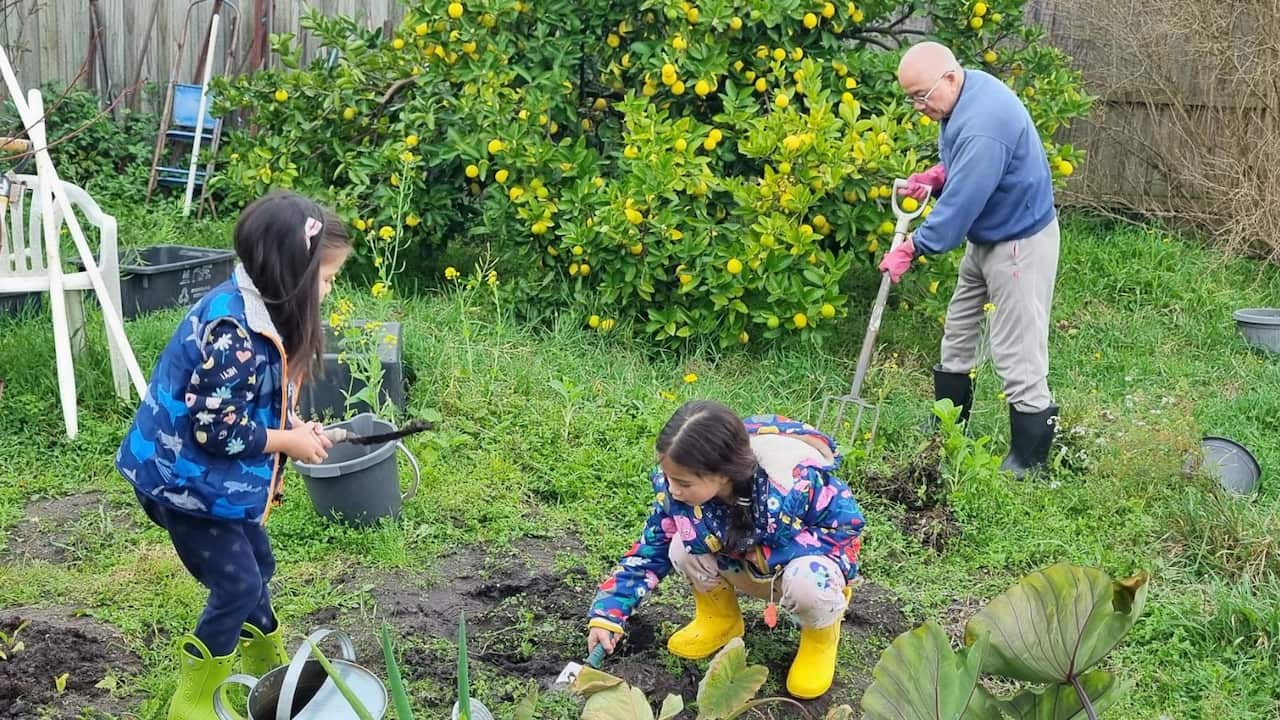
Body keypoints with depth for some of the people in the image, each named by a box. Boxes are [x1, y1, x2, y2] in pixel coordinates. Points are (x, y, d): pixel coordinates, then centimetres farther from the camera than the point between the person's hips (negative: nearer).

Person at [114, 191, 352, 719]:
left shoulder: (253, 309, 0)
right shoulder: (232, 333, -31)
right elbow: (217, 430, -28)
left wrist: (293, 426, -1)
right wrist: (289, 442, -16)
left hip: (220, 477, 10)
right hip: (188, 477, -10)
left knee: (255, 568, 21)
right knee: (237, 584, -3)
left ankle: (267, 669, 42)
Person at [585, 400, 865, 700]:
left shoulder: (792, 487, -39)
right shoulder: (677, 485, -23)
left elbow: (847, 527, -23)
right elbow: (651, 550, -10)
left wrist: (769, 552, -30)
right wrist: (607, 615, -18)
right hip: (748, 566, 4)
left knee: (808, 580, -38)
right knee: (683, 550, -24)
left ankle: (822, 633, -1)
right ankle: (721, 619, 7)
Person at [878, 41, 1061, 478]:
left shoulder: (983, 127, -33)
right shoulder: (963, 93, -1)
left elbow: (959, 205, -30)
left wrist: (911, 248, -19)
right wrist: (934, 176, -1)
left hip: (1019, 244, -11)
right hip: (985, 238, 11)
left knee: (1017, 355, -5)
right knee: (957, 333, 20)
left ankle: (1028, 461, 5)